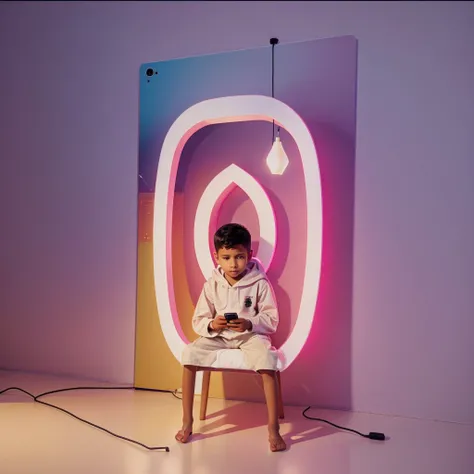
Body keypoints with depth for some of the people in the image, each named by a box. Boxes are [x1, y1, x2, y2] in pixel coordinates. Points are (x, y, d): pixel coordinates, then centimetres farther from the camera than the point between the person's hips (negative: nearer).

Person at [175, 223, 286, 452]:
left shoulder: (260, 284, -11)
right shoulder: (212, 285, -5)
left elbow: (272, 319, -10)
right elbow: (198, 321, -2)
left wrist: (249, 324, -29)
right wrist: (211, 325, -26)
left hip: (251, 335, -2)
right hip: (218, 335, 3)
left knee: (266, 358, -34)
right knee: (190, 353, -23)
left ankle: (273, 428, -24)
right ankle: (187, 421, -10)